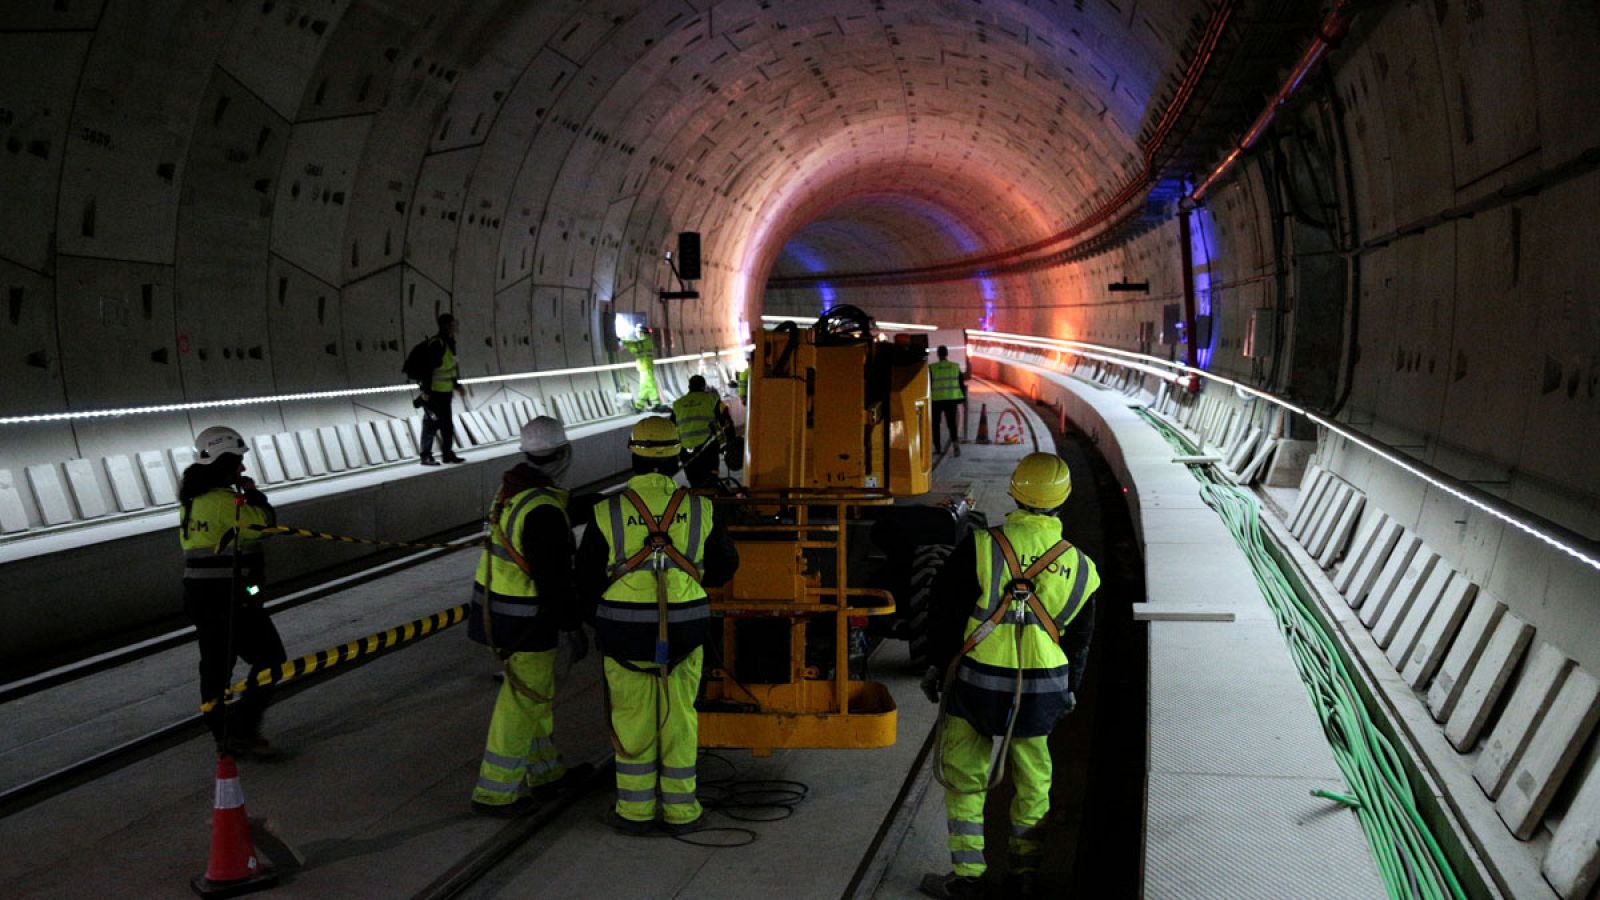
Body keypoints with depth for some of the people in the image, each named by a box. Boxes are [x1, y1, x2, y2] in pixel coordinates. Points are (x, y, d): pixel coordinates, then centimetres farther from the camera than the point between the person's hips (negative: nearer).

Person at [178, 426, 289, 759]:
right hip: (229, 596, -9)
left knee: (216, 664, 14)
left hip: (198, 594, 9)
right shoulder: (225, 500, -19)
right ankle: (242, 728, -6)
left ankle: (224, 735, 21)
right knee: (270, 658, -1)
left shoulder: (191, 499, 11)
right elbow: (265, 521, -17)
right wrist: (253, 493, -2)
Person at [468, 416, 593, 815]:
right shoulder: (544, 511, -26)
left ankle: (545, 771, 35)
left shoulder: (512, 488, 3)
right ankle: (494, 792, 9)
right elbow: (553, 577, -23)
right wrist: (573, 629, -16)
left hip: (494, 603, 9)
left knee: (536, 689, 22)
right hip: (525, 618, -9)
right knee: (523, 702, 3)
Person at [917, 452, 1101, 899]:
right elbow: (1079, 641, 9)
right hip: (1042, 689, 3)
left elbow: (944, 611, -6)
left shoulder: (979, 547, -13)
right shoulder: (1079, 567, -1)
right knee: (1032, 782, 18)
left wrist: (937, 663, 8)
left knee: (963, 778, 10)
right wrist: (1069, 690, 23)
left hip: (976, 683, -2)